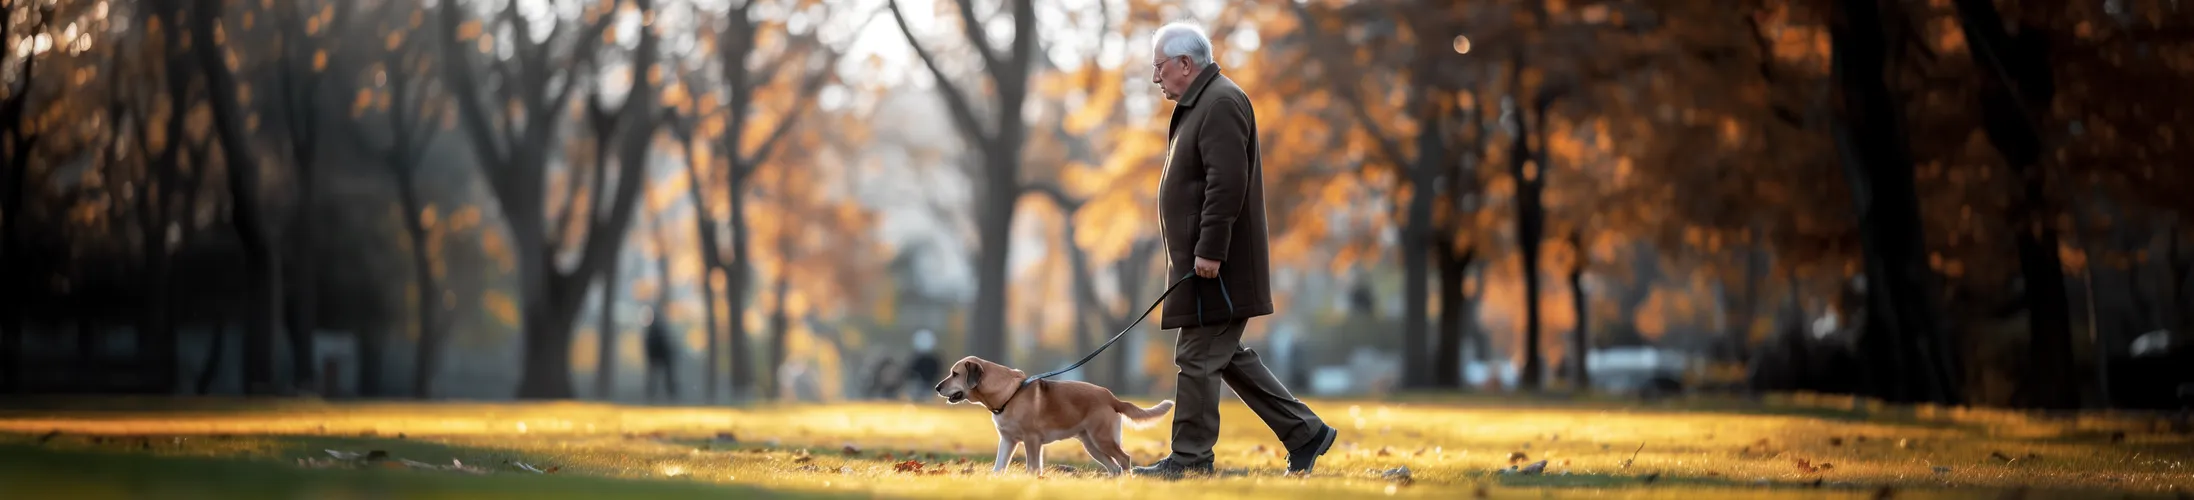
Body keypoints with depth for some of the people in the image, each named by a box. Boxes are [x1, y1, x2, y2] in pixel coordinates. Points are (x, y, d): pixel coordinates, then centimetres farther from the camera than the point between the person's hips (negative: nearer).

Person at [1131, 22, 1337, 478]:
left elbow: (1227, 183, -23)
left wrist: (1209, 251, -25)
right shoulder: (1198, 104, 19)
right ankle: (1304, 432, 17)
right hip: (1204, 264, 11)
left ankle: (1190, 457, 1)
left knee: (1198, 357, -6)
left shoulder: (1221, 104, -14)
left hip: (1217, 267, -11)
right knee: (1224, 357, 13)